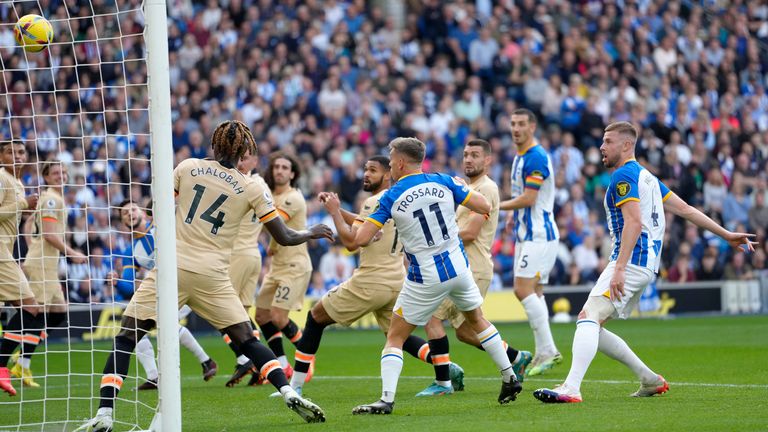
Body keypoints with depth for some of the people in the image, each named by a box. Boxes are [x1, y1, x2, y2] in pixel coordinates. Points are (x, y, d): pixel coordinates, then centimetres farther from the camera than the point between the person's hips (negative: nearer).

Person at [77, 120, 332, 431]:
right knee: (247, 341, 13)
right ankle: (289, 394, -3)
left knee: (126, 338, 3)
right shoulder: (252, 189, 6)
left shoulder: (187, 167, 5)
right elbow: (284, 237, 9)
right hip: (212, 276, 1)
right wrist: (313, 233, 28)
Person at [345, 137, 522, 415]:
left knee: (395, 338, 6)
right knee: (477, 321, 27)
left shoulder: (391, 197, -10)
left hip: (425, 280, -4)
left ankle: (386, 400, -8)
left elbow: (361, 239, -15)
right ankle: (510, 379, 28)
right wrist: (462, 186, 18)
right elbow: (484, 207, 0)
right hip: (458, 267, 4)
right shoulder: (443, 182, -3)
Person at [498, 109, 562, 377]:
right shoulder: (520, 158, 16)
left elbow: (528, 199, -20)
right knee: (533, 292, 9)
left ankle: (547, 350, -13)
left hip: (539, 234, -10)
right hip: (525, 234, 10)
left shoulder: (536, 158, -15)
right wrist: (514, 214, 11)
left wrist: (495, 206, -10)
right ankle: (544, 353, 11)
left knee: (524, 290, -15)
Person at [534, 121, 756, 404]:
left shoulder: (624, 176, -8)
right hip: (646, 266, 10)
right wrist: (727, 235, 24)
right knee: (588, 323, 11)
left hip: (632, 261, -10)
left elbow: (634, 222, -20)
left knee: (590, 317, -22)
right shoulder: (646, 176, 21)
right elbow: (685, 210, 21)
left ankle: (572, 388, -39)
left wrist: (619, 269, -27)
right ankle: (650, 380, 15)